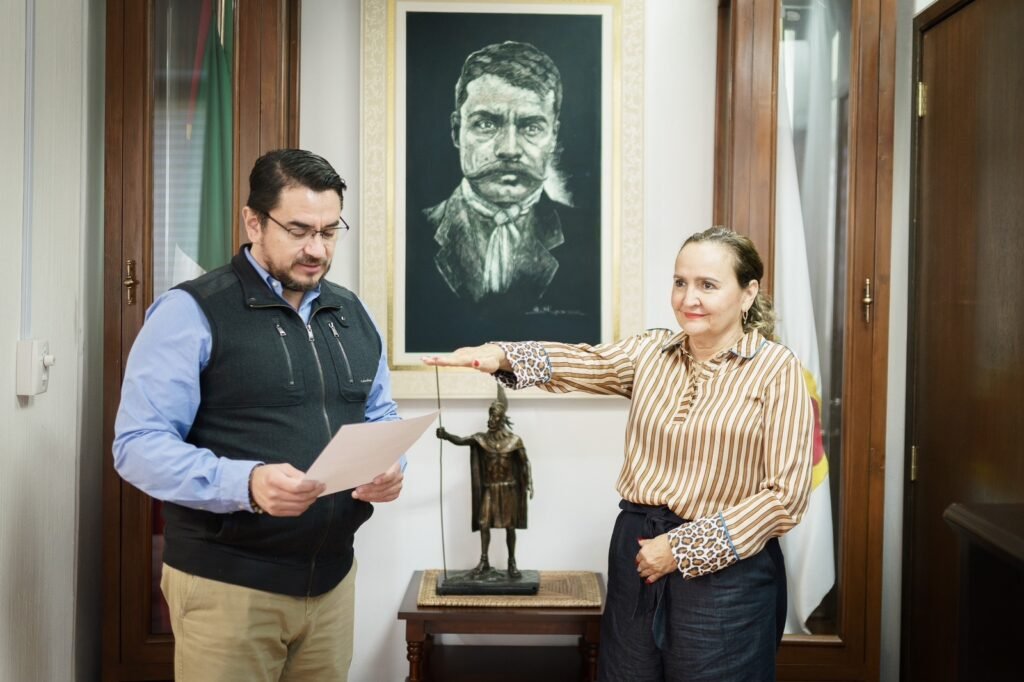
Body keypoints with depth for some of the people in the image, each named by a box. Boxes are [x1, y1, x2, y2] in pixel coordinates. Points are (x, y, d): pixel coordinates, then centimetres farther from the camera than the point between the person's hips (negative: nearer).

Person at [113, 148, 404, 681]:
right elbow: (139, 444, -15)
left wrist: (389, 466, -7)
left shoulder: (353, 315, 10)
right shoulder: (190, 313, -10)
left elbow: (381, 418, 16)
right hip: (228, 585, -5)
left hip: (332, 577, 6)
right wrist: (245, 483, -30)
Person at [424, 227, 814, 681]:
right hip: (637, 556, 4)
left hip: (723, 572, -4)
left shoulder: (776, 370, -6)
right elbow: (583, 365, -12)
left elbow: (786, 495, -10)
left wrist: (683, 549, -12)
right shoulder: (649, 352, 6)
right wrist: (503, 356, -32)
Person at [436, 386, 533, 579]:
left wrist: (529, 483, -9)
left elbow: (525, 463, 0)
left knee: (510, 526, 4)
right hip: (489, 488, 2)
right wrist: (446, 435, -37)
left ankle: (512, 563, 16)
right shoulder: (481, 438, -4)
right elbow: (460, 440, -18)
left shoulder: (514, 440, -6)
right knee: (483, 524, 2)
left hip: (508, 488, -2)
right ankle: (484, 562, 14)